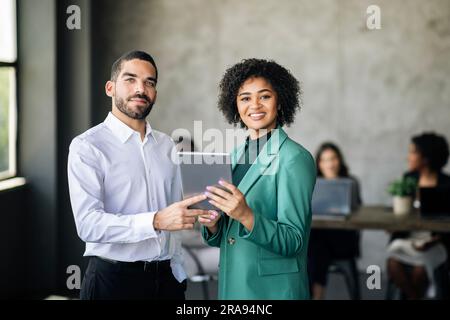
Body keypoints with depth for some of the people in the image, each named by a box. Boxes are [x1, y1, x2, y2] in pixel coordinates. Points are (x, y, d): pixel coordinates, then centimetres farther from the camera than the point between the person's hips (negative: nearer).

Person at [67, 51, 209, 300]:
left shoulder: (167, 146, 9)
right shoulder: (87, 147, -10)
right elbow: (88, 224, -21)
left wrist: (178, 275, 11)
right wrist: (156, 222, -30)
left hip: (166, 278, 5)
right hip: (113, 279, -5)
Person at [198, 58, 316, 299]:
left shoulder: (295, 158, -13)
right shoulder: (234, 157, 6)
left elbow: (292, 241, -17)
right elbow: (222, 238, 10)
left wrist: (246, 216, -31)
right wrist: (212, 224, -10)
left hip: (274, 289, -6)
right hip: (231, 285, 6)